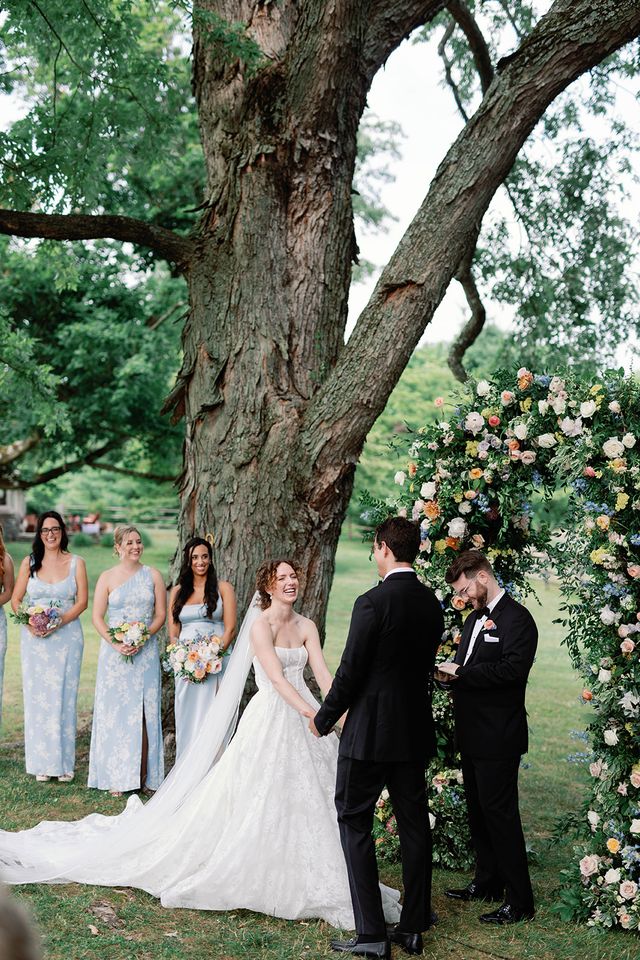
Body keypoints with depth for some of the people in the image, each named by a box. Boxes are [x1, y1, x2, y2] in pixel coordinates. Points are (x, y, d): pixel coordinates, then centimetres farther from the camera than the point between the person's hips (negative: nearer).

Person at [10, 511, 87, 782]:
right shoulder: (29, 562, 7)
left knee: (63, 697, 0)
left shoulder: (76, 563, 3)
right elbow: (15, 600, 6)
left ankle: (64, 763, 7)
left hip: (67, 636, -1)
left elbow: (82, 601, -1)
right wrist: (29, 623, -12)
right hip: (34, 638, 1)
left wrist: (59, 621, -15)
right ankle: (42, 763, 9)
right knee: (37, 697, 1)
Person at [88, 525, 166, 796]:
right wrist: (115, 643, -13)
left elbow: (161, 614, 4)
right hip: (114, 651, -1)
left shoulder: (153, 575, 6)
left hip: (146, 651, 1)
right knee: (115, 710, 0)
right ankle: (117, 778, 6)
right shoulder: (107, 577, 3)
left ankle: (144, 776, 7)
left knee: (144, 711, 1)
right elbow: (97, 616, 0)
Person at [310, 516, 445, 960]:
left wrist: (324, 719, -1)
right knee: (414, 824, 13)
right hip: (416, 732, 7)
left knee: (355, 824, 3)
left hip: (370, 732, -7)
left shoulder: (373, 602, -17)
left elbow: (350, 671, -15)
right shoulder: (432, 603, 5)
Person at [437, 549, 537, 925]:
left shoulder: (516, 617, -13)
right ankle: (487, 883, 32)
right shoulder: (475, 618, 16)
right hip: (472, 734, 9)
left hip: (498, 738, -9)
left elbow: (514, 668, -25)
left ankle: (520, 901, 4)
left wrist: (462, 672, -20)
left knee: (500, 814, -5)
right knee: (478, 811, 18)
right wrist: (453, 672, -2)